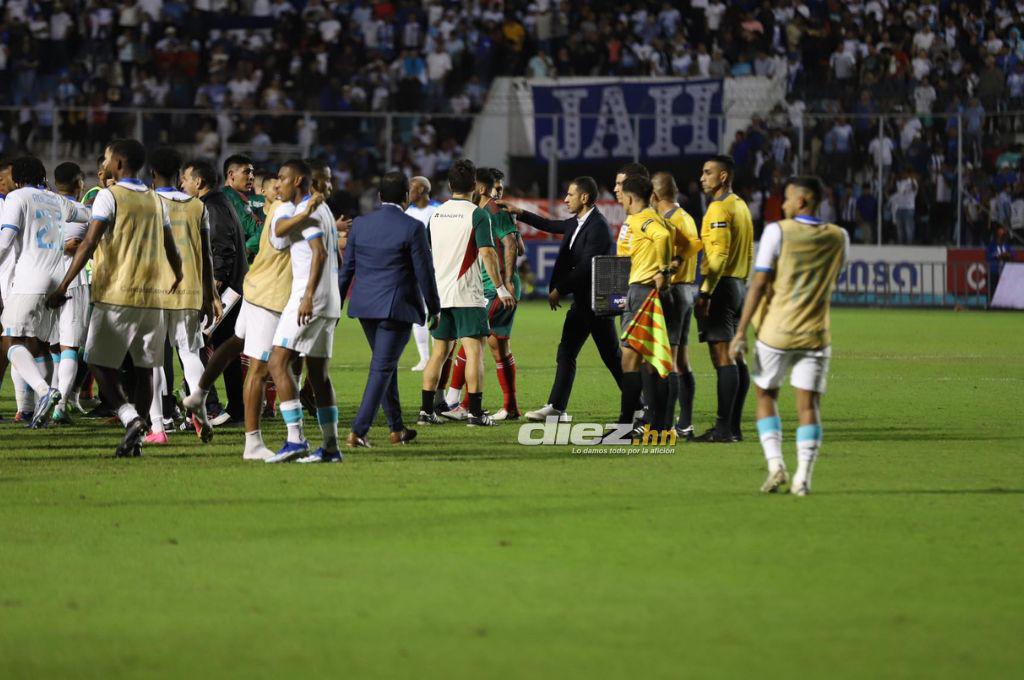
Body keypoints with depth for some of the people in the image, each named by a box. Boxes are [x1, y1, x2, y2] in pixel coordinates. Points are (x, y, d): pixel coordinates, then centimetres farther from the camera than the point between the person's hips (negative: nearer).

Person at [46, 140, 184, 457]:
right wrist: (178, 278, 37)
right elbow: (171, 248, 19)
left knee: (99, 362, 2)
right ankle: (135, 440, 6)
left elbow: (89, 243, -14)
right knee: (144, 368, 7)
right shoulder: (155, 201, 13)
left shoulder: (109, 196, -5)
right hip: (152, 297, 5)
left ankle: (130, 418, -17)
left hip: (116, 295, -5)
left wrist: (63, 286, -14)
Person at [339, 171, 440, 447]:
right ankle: (358, 431, -13)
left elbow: (347, 268, 9)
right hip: (397, 307, -6)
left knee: (386, 364, 20)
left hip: (365, 306, 6)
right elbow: (424, 271, -8)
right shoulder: (412, 227, -11)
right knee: (382, 368, -4)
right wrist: (433, 308, 3)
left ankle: (397, 429, 27)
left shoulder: (360, 224, 4)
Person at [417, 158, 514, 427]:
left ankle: (426, 410, 11)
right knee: (474, 349, -5)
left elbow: (425, 253, 16)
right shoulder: (477, 215, -9)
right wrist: (501, 288, -12)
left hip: (439, 293, 6)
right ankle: (475, 412, -11)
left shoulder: (436, 214, 10)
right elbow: (487, 253, -17)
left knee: (439, 351, 12)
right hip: (467, 294, -6)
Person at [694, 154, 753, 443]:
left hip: (721, 284, -10)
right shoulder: (741, 206, 17)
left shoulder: (719, 208, -13)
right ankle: (733, 426, 11)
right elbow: (749, 253, 22)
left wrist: (705, 292, -22)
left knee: (722, 357, -12)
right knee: (735, 358, 9)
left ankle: (724, 427, -15)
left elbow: (719, 254, -21)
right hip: (738, 284, 10)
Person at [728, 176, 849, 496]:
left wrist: (741, 332, -9)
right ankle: (803, 477, -9)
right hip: (815, 334, 2)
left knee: (766, 397, 14)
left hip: (775, 333, -2)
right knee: (808, 404, 2)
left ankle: (775, 463, -1)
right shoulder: (838, 237, 4)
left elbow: (759, 283, -10)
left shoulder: (778, 232, -7)